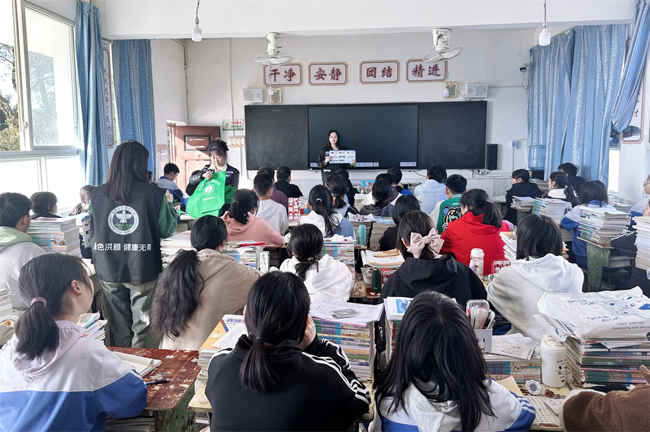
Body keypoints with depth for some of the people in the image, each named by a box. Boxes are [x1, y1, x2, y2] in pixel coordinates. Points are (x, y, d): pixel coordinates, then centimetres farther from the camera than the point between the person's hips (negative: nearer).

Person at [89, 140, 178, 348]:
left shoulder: (97, 194, -3)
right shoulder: (155, 194, -12)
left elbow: (92, 231, 7)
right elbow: (166, 230, -3)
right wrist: (169, 203, 10)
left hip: (108, 270, 3)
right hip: (143, 270, -3)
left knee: (118, 326, 18)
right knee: (142, 325, 11)